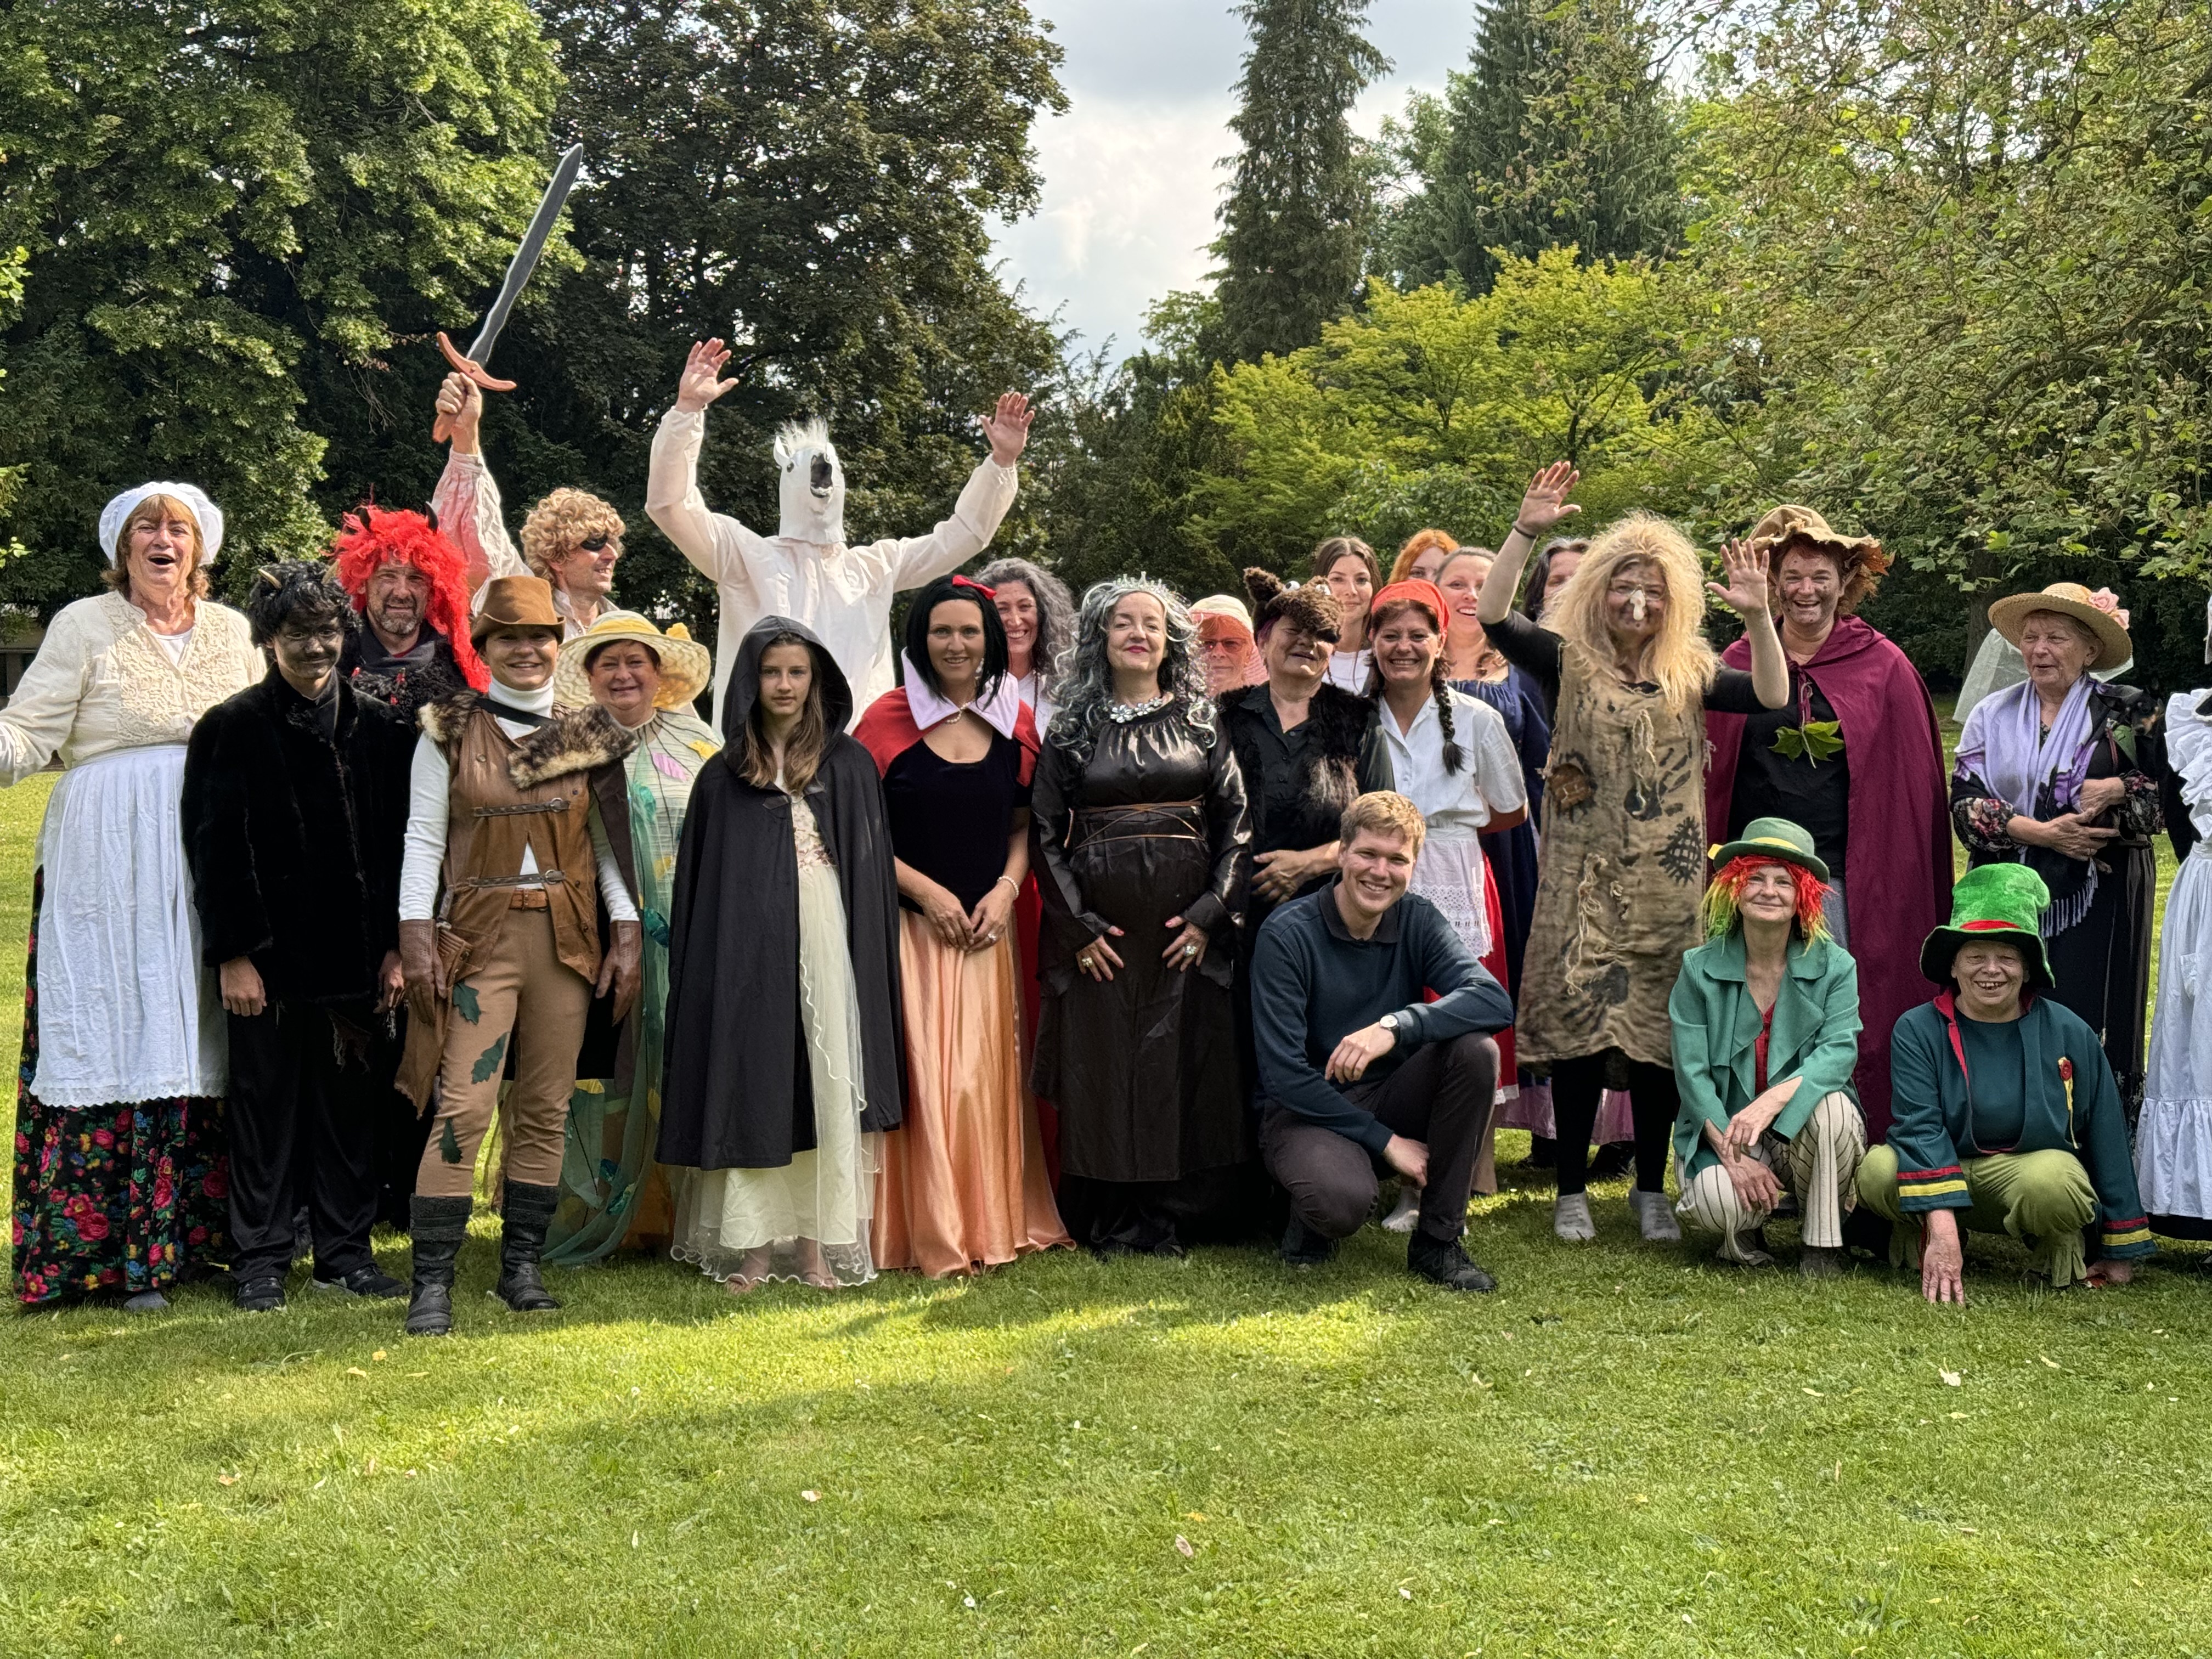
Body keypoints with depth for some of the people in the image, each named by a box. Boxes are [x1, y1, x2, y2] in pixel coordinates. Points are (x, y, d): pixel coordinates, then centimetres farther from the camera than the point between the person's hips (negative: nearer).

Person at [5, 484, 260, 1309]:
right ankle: (109, 1247, 1)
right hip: (111, 858, -3)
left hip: (212, 859, 3)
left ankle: (197, 1230, 11)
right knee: (116, 1032, -5)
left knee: (199, 1044, 4)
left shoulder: (231, 630, 15)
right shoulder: (85, 626, 3)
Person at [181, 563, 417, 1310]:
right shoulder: (231, 729, -2)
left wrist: (395, 947, 2)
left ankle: (346, 1249, 19)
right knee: (266, 1102, 5)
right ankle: (261, 1261, 14)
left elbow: (399, 847, 8)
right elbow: (213, 851, -5)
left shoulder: (380, 730, 7)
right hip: (269, 958, -3)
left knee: (352, 1101, 8)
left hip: (354, 955, 3)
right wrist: (233, 955, -10)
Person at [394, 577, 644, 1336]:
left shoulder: (589, 735, 9)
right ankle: (432, 1281, -7)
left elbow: (611, 839, 10)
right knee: (462, 1109, -10)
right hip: (477, 937, -3)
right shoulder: (449, 731, 3)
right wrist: (415, 934, -8)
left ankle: (521, 1266, 16)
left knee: (545, 1111, 6)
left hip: (567, 939, 3)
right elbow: (423, 837, 0)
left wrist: (627, 932, 3)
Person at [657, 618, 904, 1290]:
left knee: (827, 1083, -1)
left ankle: (819, 1242, 6)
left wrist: (866, 956, -3)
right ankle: (753, 1245, 4)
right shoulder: (725, 775, 9)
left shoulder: (849, 765, 8)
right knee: (751, 1085, 0)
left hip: (826, 941, 0)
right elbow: (699, 881, 7)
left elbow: (872, 869, 5)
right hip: (748, 948, 0)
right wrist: (698, 969, 0)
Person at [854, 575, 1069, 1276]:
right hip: (911, 923, -3)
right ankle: (931, 1235, 4)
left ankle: (993, 1221, 19)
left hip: (988, 928, 3)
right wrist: (925, 890, -11)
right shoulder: (888, 718, -3)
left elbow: (1024, 825, 13)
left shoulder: (1016, 723, 8)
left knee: (989, 1074, 6)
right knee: (925, 1076, -5)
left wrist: (1006, 889, -4)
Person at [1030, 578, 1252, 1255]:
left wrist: (1212, 914, -6)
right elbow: (1045, 834, 3)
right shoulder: (1072, 728, 6)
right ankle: (1111, 1220, 9)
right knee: (1101, 1064, 0)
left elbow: (1237, 820, 4)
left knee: (1186, 1063, -1)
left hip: (1185, 922, 1)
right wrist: (1077, 925, -5)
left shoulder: (1202, 722, 8)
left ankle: (1173, 1215, 9)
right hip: (1100, 926, 0)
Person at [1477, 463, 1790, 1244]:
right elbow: (1494, 618, -12)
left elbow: (1772, 696, -5)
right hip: (1584, 879, -2)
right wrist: (1526, 533, -21)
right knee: (1577, 1026, -2)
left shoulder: (1689, 672, 8)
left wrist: (1758, 617, -17)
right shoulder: (1570, 662, 2)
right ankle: (1572, 1190, 9)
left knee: (1659, 1031, 5)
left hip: (1666, 884, 2)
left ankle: (1651, 1188, 18)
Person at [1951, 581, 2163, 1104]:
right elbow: (1966, 803, -1)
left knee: (2092, 1023, -4)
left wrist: (2118, 791, -17)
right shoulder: (1992, 714, 10)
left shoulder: (2128, 713, 4)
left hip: (2098, 899, -2)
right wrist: (2042, 832, -13)